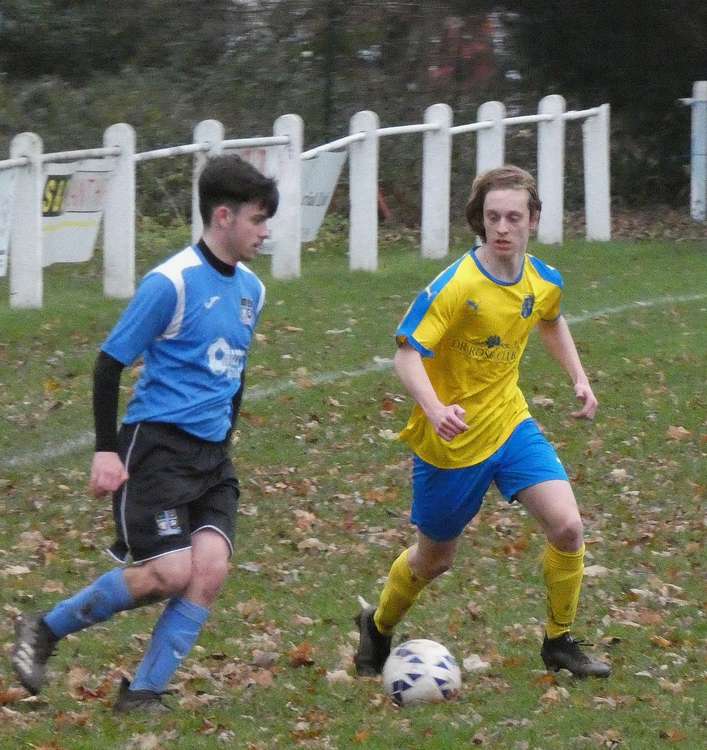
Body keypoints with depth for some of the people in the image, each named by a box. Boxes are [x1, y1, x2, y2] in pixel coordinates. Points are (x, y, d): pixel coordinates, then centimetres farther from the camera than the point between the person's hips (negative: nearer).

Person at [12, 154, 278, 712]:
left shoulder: (250, 289, 11)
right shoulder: (172, 283, -13)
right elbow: (110, 364, -10)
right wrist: (106, 450, -13)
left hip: (211, 456, 7)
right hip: (157, 444, -7)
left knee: (211, 568, -11)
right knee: (171, 573, -15)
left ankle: (143, 694, -1)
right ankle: (44, 632, 4)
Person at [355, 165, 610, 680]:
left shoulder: (544, 281, -3)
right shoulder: (456, 285, -23)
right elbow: (408, 353, -27)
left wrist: (579, 377, 12)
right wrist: (434, 409, -43)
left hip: (510, 424, 5)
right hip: (451, 442, -4)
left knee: (567, 526, -14)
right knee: (434, 560, 11)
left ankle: (560, 643, 5)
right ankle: (378, 629, 40)